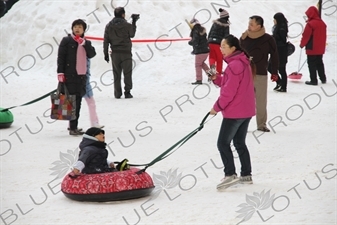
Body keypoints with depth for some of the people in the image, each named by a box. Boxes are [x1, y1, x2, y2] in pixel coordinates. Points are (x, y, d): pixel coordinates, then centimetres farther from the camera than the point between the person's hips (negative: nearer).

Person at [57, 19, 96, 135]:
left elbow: (92, 54, -2)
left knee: (78, 102, 8)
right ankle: (73, 127, -9)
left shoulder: (86, 43, 15)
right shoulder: (66, 40, 2)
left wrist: (84, 43, -11)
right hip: (69, 75, -5)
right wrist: (60, 72, -12)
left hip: (81, 76, 5)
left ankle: (73, 126, 15)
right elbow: (61, 57, -3)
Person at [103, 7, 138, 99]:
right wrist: (134, 22, 16)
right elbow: (132, 35, 9)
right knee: (127, 73, 5)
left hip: (115, 53, 3)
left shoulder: (109, 26, 0)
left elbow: (106, 41, 0)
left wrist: (106, 53, 7)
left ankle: (117, 93, 7)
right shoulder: (127, 25, -10)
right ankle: (127, 92, 1)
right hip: (126, 53, -3)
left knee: (116, 74, 9)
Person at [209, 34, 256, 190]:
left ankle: (230, 175, -11)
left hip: (234, 112, -10)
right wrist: (216, 78, 0)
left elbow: (229, 91, -21)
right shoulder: (243, 62, 13)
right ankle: (246, 175, 18)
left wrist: (217, 107, -13)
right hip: (246, 110, 10)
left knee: (223, 143, -5)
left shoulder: (235, 65, -19)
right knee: (240, 143, 15)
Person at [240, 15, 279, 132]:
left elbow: (274, 56, 3)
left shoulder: (268, 39, -5)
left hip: (261, 75, -1)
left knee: (261, 101, 5)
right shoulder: (244, 38, 0)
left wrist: (274, 72, 1)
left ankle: (261, 124, 16)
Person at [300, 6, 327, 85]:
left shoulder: (310, 24, -18)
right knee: (320, 63, 19)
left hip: (312, 49, -7)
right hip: (320, 49, 7)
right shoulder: (322, 23, 6)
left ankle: (313, 80, -1)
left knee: (312, 64, 0)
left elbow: (306, 36, -15)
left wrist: (302, 44, 1)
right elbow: (323, 36, 14)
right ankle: (323, 79, 26)